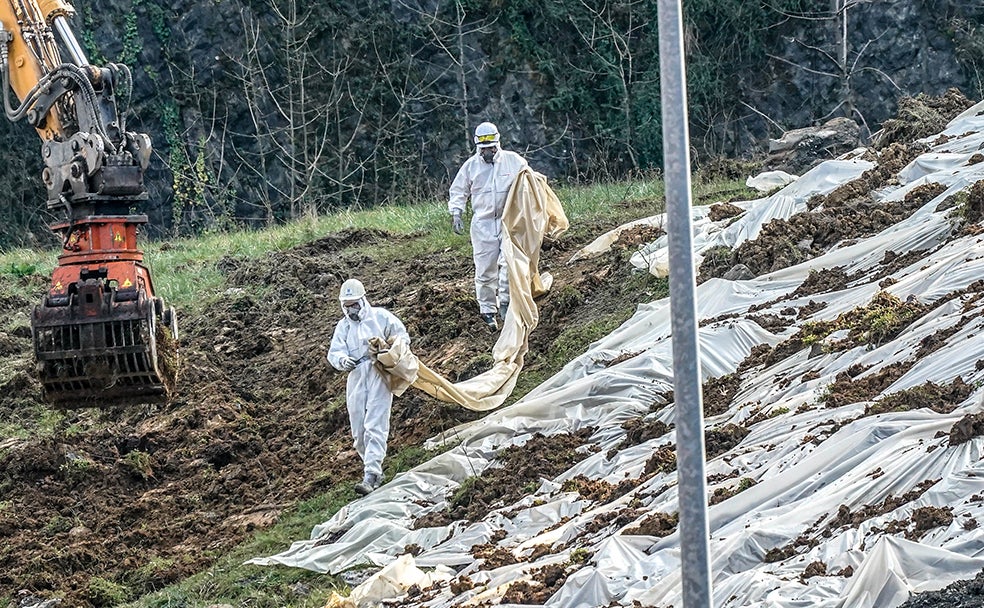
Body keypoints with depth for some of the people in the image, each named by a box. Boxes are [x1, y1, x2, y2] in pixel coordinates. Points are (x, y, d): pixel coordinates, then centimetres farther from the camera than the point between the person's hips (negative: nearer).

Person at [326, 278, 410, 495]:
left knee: (375, 427, -16)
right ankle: (375, 470, 19)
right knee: (358, 432, 3)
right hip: (356, 378, 5)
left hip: (378, 377, -5)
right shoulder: (343, 327, 18)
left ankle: (371, 476, -24)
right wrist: (343, 359, -19)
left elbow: (403, 336, 12)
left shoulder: (380, 316, 8)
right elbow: (334, 352, 5)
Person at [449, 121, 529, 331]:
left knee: (508, 262, -17)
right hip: (483, 224, 1)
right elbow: (458, 190, 13)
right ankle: (487, 309, 12)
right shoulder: (471, 165, 3)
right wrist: (456, 213, 0)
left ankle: (505, 302, -10)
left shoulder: (513, 161, 0)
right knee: (485, 269, 2)